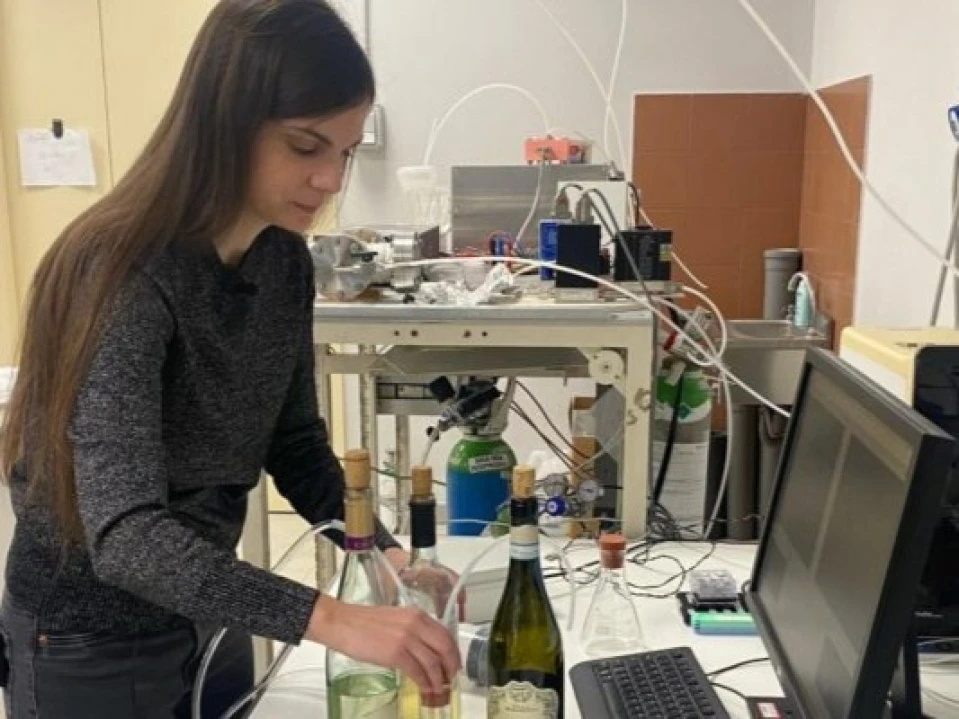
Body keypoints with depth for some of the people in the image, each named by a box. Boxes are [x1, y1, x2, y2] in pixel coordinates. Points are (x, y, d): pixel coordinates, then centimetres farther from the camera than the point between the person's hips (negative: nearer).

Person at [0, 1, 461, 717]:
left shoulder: (284, 259, -6)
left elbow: (295, 444, 2)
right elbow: (126, 535, -35)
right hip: (92, 643, -6)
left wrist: (383, 552, -12)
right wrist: (331, 619, -44)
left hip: (207, 617, 6)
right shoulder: (125, 275, -28)